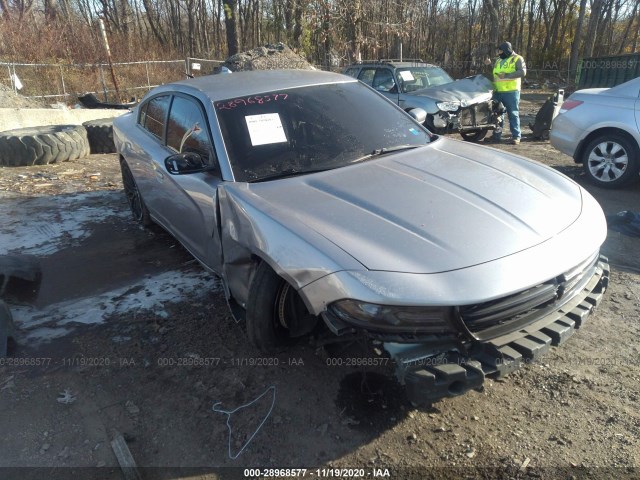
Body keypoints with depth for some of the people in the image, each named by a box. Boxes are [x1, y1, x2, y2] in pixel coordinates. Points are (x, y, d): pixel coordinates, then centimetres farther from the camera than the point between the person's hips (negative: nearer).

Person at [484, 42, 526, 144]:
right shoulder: (498, 60, 20)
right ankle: (497, 135, 15)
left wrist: (506, 75, -19)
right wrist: (490, 65, 18)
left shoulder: (517, 59, -1)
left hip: (511, 91, -6)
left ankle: (516, 136, 1)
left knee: (513, 114, -3)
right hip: (498, 91, 6)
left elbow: (523, 72, -13)